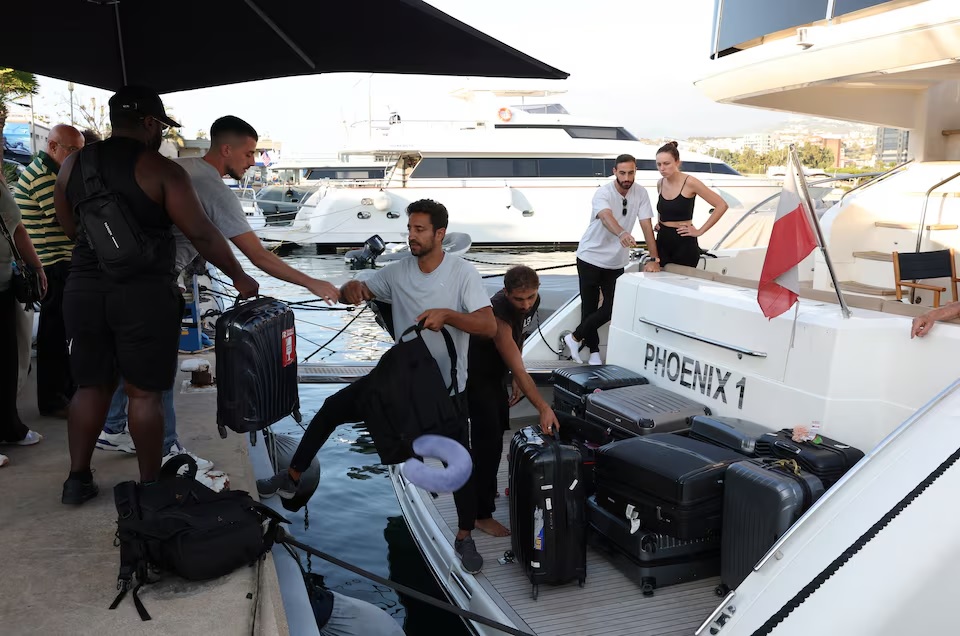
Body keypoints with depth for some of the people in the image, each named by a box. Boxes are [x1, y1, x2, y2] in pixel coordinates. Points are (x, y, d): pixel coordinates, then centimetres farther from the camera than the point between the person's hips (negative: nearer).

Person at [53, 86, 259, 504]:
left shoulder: (72, 165, 9)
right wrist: (239, 278, 0)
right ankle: (149, 483, 14)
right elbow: (202, 235, -10)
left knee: (91, 385, 16)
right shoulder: (161, 170, -9)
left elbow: (70, 228, 21)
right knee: (145, 392, 4)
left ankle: (78, 479, 22)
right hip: (143, 293, -5)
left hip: (83, 289, 5)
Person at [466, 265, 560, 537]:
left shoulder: (532, 302, -10)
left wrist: (516, 380, 7)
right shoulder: (499, 315, -36)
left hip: (496, 373, 9)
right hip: (476, 375, -8)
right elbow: (518, 370, -37)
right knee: (488, 441, -11)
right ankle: (482, 514, -3)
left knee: (497, 432, 18)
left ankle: (487, 490, 38)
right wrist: (543, 408, -41)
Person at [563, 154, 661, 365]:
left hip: (616, 262, 4)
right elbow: (606, 217, -42)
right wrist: (622, 234, -62)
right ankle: (594, 352, 17)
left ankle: (575, 338, 15)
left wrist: (654, 259, -18)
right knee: (589, 307, 1)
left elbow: (647, 226, -9)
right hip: (591, 258, -4)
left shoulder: (641, 193, -6)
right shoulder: (603, 193, -20)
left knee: (613, 307, -1)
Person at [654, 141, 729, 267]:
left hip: (684, 244, -5)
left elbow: (722, 205, -12)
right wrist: (659, 222, 9)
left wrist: (700, 231, -11)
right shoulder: (660, 184, 6)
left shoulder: (690, 183, -12)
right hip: (662, 242, 6)